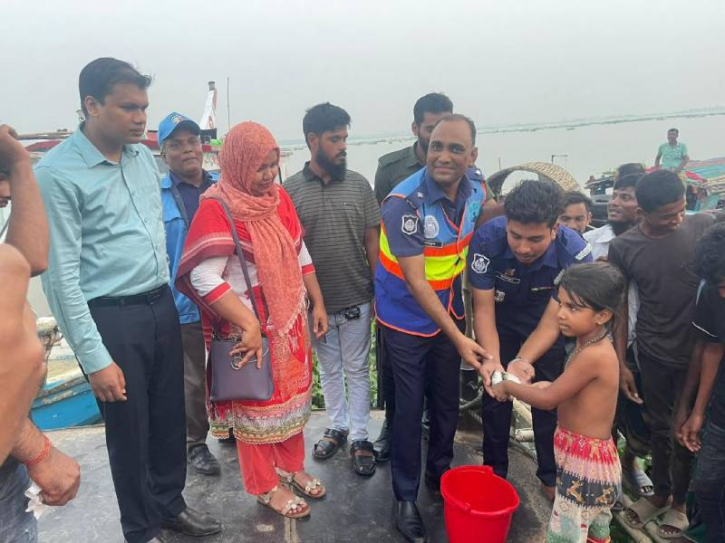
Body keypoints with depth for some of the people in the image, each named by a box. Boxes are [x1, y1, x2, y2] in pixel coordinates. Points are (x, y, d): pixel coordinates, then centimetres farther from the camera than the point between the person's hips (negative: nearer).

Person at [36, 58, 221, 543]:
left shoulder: (144, 156, 6)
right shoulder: (57, 173, -14)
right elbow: (61, 275, -15)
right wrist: (95, 358, -16)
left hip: (162, 307, 6)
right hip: (111, 318, -6)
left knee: (170, 417, 18)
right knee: (129, 430, 10)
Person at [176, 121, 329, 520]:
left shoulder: (279, 197, 2)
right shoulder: (216, 208, -19)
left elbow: (300, 254, 11)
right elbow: (204, 278, -25)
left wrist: (317, 303, 11)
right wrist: (249, 325, -27)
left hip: (290, 317, 7)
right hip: (248, 324, -7)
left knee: (292, 395, 19)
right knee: (256, 404, 10)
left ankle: (291, 467, 41)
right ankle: (266, 486, 29)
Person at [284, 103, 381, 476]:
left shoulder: (358, 184, -3)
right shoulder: (290, 190, -5)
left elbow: (372, 240, 0)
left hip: (356, 299, 0)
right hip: (316, 301, 0)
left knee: (357, 371, 11)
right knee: (329, 370, 18)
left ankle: (360, 438, 25)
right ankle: (337, 427, 37)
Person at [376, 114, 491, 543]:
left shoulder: (477, 194, -8)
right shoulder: (405, 202, -26)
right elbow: (415, 280, -26)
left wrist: (461, 321, 5)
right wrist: (459, 338, -27)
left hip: (449, 314, 5)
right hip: (407, 319, -5)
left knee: (447, 402, 17)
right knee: (410, 409, 5)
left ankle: (440, 472, 41)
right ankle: (406, 497, 24)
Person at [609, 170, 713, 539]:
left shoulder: (704, 228, -10)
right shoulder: (622, 247, -7)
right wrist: (621, 363, 0)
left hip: (698, 352, -1)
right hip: (652, 354, 1)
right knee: (660, 428, 16)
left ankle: (680, 500, 35)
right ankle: (659, 493, 38)